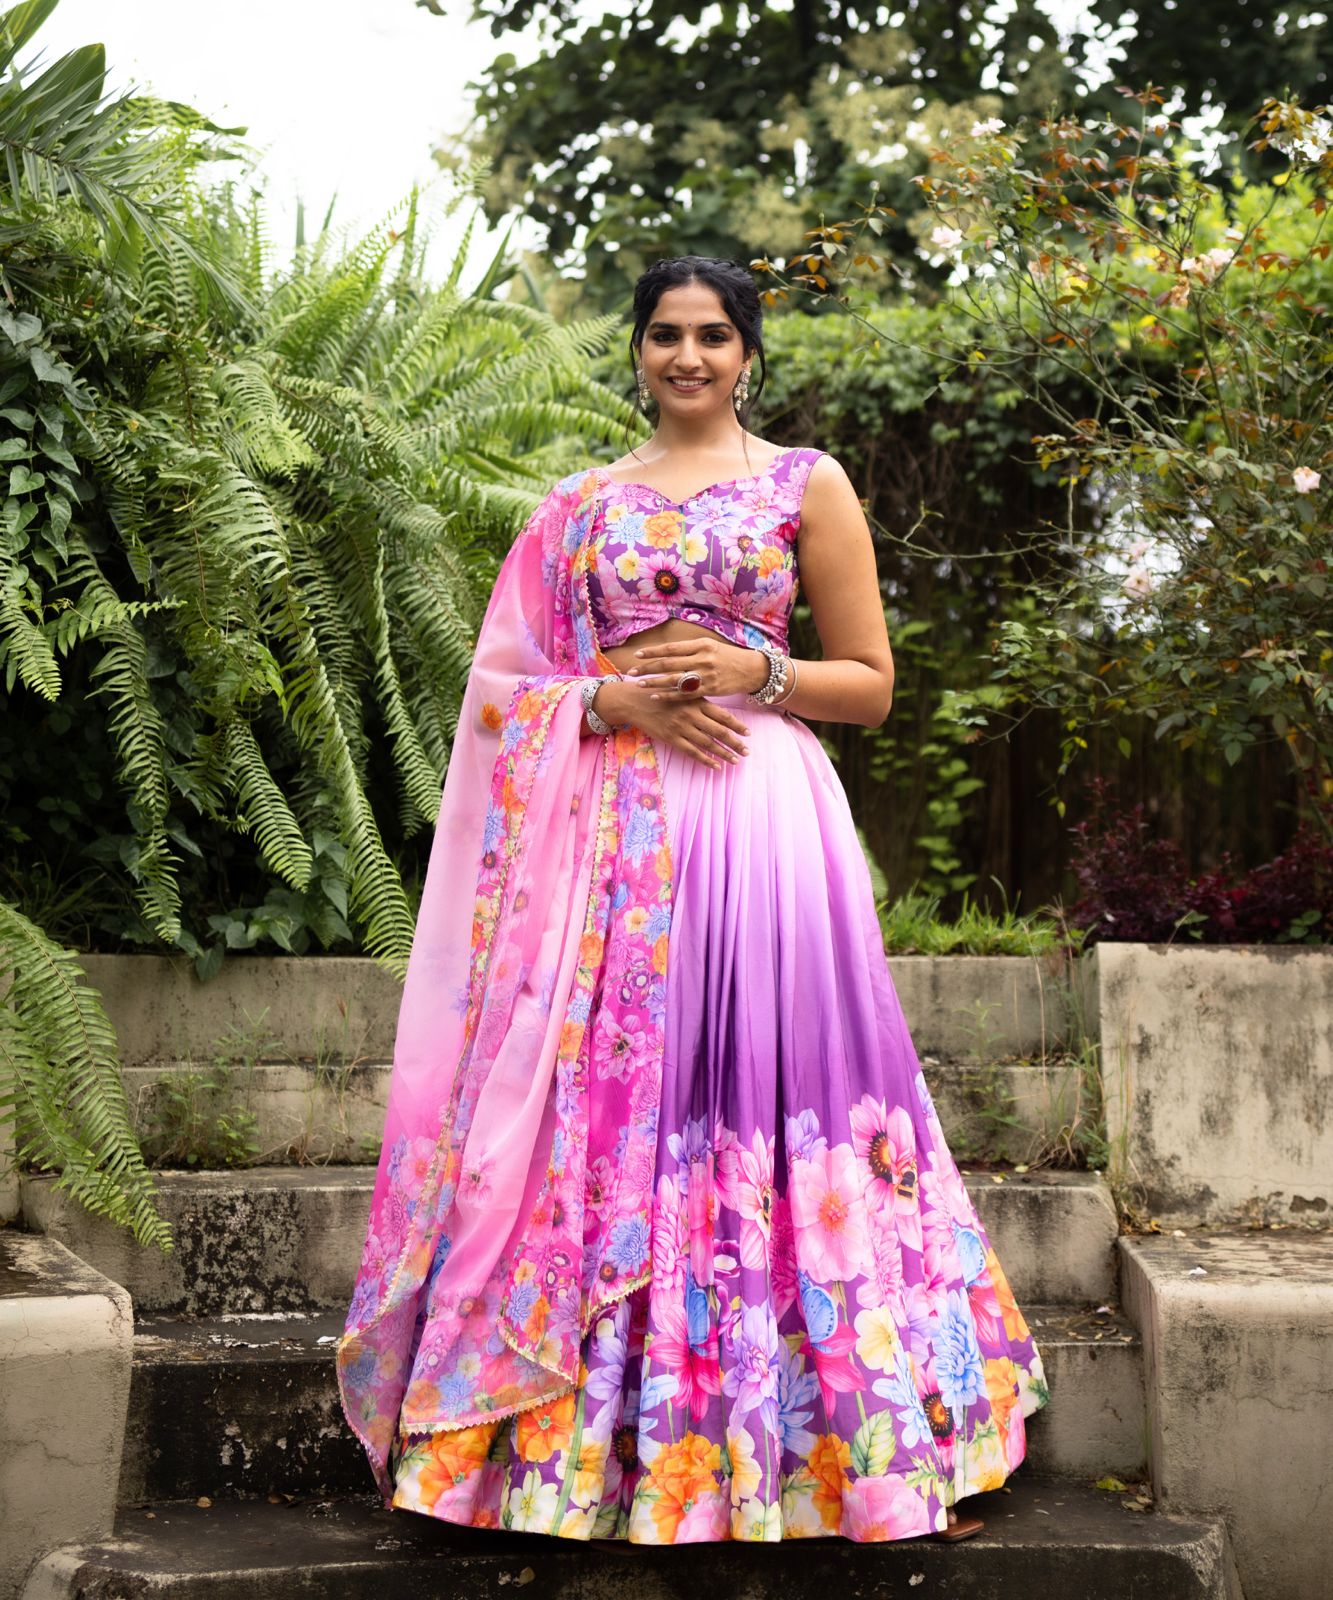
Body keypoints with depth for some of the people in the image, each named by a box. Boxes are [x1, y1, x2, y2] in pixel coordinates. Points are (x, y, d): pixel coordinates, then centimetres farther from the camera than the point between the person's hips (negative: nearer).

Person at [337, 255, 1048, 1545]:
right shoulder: (580, 504, 14)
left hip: (758, 822, -2)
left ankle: (789, 1436, 7)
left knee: (757, 1086, -5)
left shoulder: (806, 487, 8)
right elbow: (507, 681, 11)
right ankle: (592, 1433, 11)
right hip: (610, 834, 2)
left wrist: (753, 672, -9)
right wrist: (622, 702, -6)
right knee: (604, 1098, 1)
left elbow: (870, 683, 8)